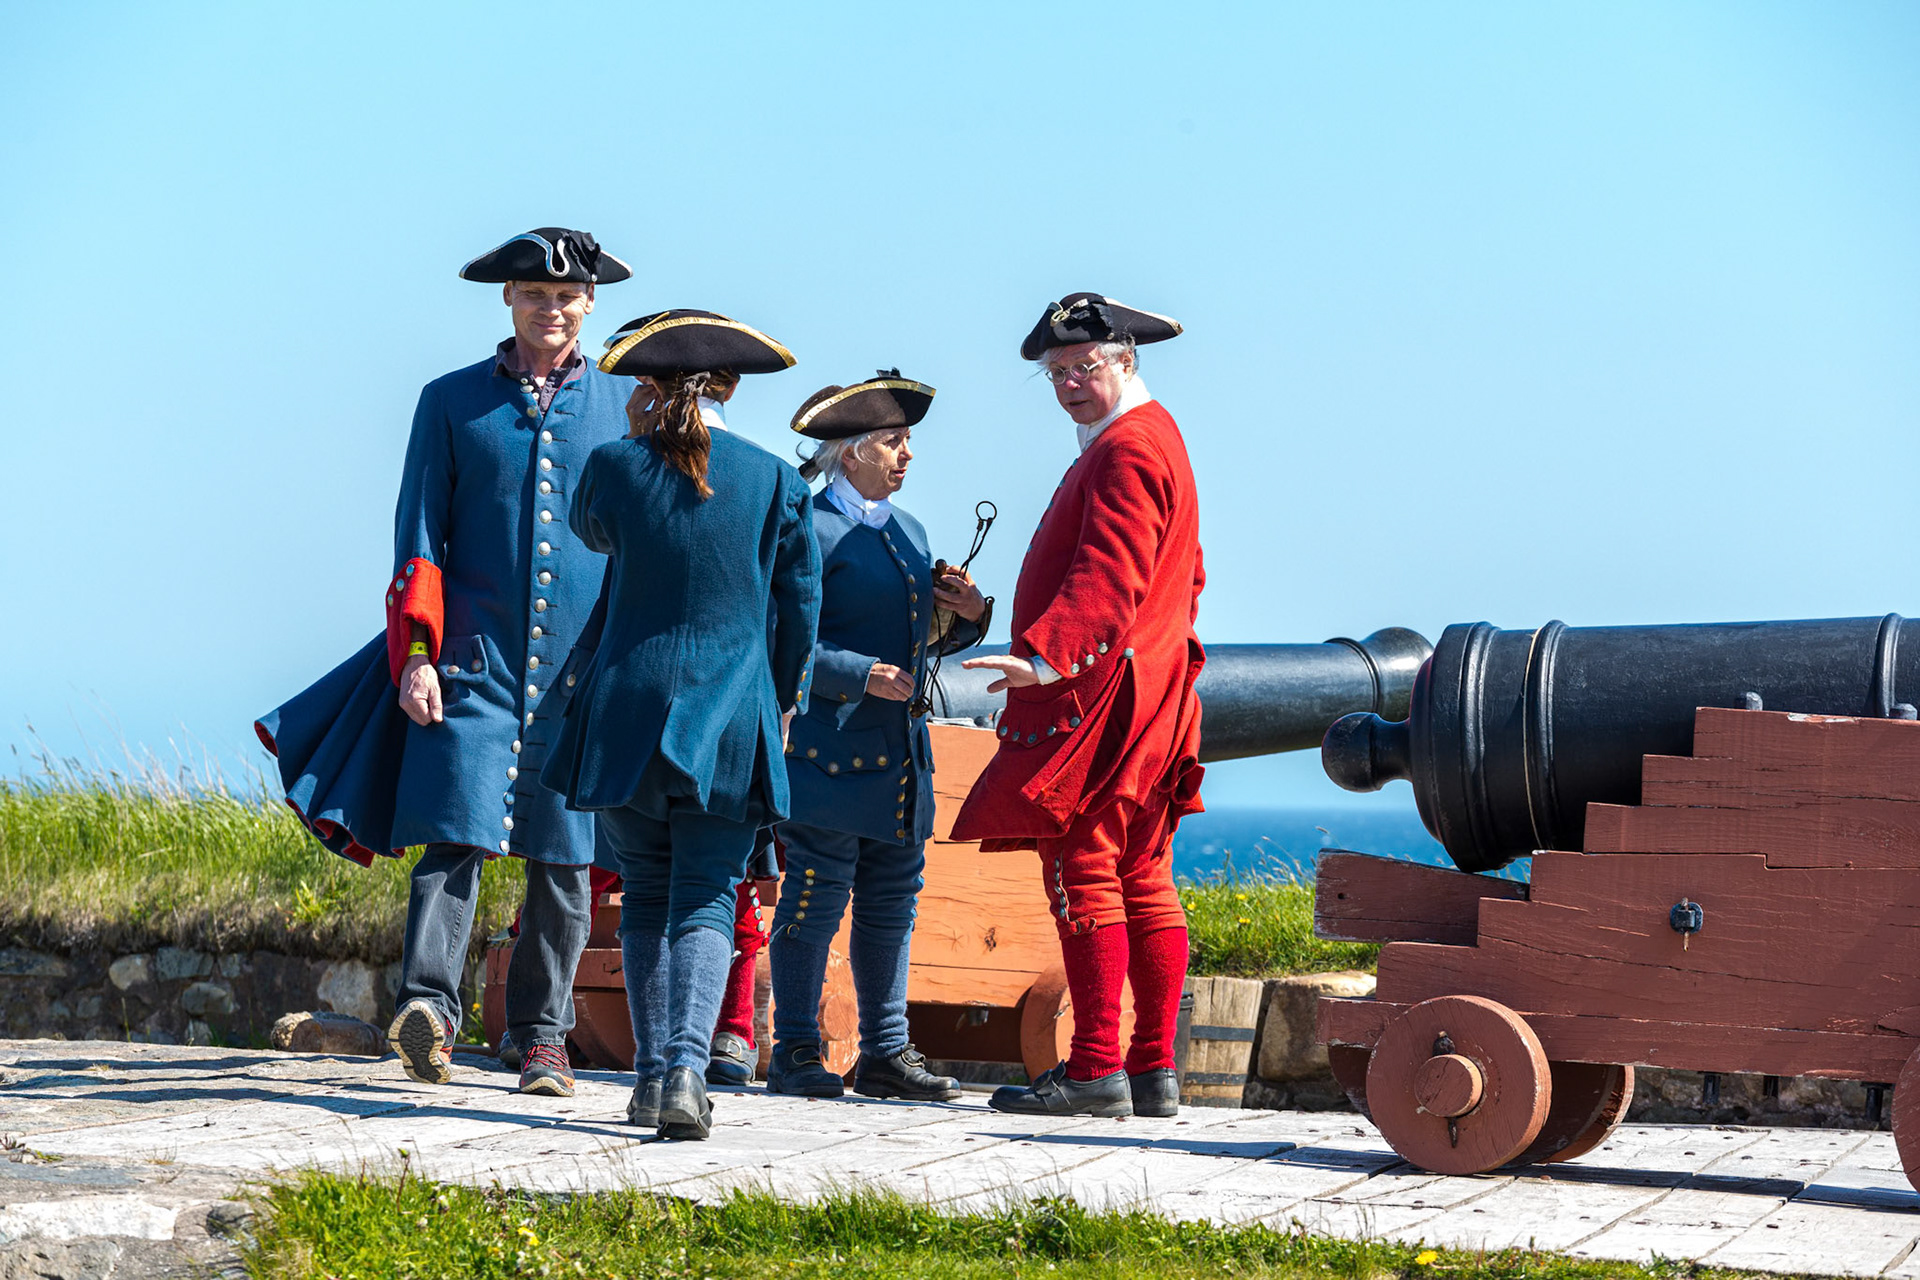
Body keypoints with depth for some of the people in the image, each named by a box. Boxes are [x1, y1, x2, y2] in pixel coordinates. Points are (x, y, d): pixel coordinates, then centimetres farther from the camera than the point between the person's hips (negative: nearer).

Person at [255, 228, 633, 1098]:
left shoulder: (622, 407, 11)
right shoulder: (451, 402, 9)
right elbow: (419, 537, 6)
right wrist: (417, 654, -5)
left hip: (582, 670, 1)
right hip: (474, 660, -1)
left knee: (562, 860, 3)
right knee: (456, 836, -15)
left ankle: (542, 1039, 9)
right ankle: (429, 1009, -24)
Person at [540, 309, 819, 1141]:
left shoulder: (616, 466, -3)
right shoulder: (774, 481, -1)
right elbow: (798, 607, 8)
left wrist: (639, 440, 21)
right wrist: (777, 703, 22)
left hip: (627, 711, 1)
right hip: (730, 718, 0)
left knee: (644, 896, 12)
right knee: (707, 899, 1)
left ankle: (652, 1076, 11)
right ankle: (688, 1069, -18)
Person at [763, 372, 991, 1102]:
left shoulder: (907, 532, 20)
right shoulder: (811, 530, -7)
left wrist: (966, 617, 3)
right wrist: (860, 675, -20)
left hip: (900, 750, 8)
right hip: (830, 748, -8)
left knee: (893, 894, 9)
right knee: (817, 893, -5)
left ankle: (885, 1053, 14)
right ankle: (796, 1053, 2)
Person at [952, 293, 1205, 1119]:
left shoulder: (1128, 450, -13)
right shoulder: (1154, 440, 22)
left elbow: (1108, 576, -28)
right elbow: (1183, 579, 30)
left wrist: (1043, 655, -38)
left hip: (1099, 701, -11)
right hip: (1149, 696, 11)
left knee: (1083, 874, -11)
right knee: (1141, 882, 9)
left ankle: (1096, 1071, -13)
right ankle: (1153, 1072, 10)